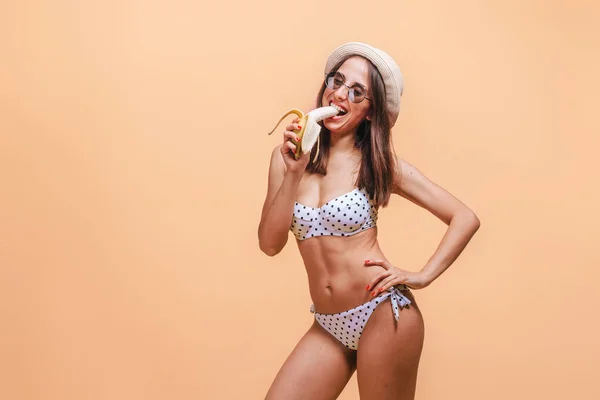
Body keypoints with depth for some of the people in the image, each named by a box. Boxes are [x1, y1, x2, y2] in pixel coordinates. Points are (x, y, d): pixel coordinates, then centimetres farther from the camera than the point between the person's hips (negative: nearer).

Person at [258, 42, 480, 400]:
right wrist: (294, 173, -14)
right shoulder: (288, 156, 3)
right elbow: (270, 244, -5)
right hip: (328, 325, 3)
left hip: (383, 314, -3)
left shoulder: (379, 164, -4)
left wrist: (423, 276, -10)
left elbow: (466, 218, -3)